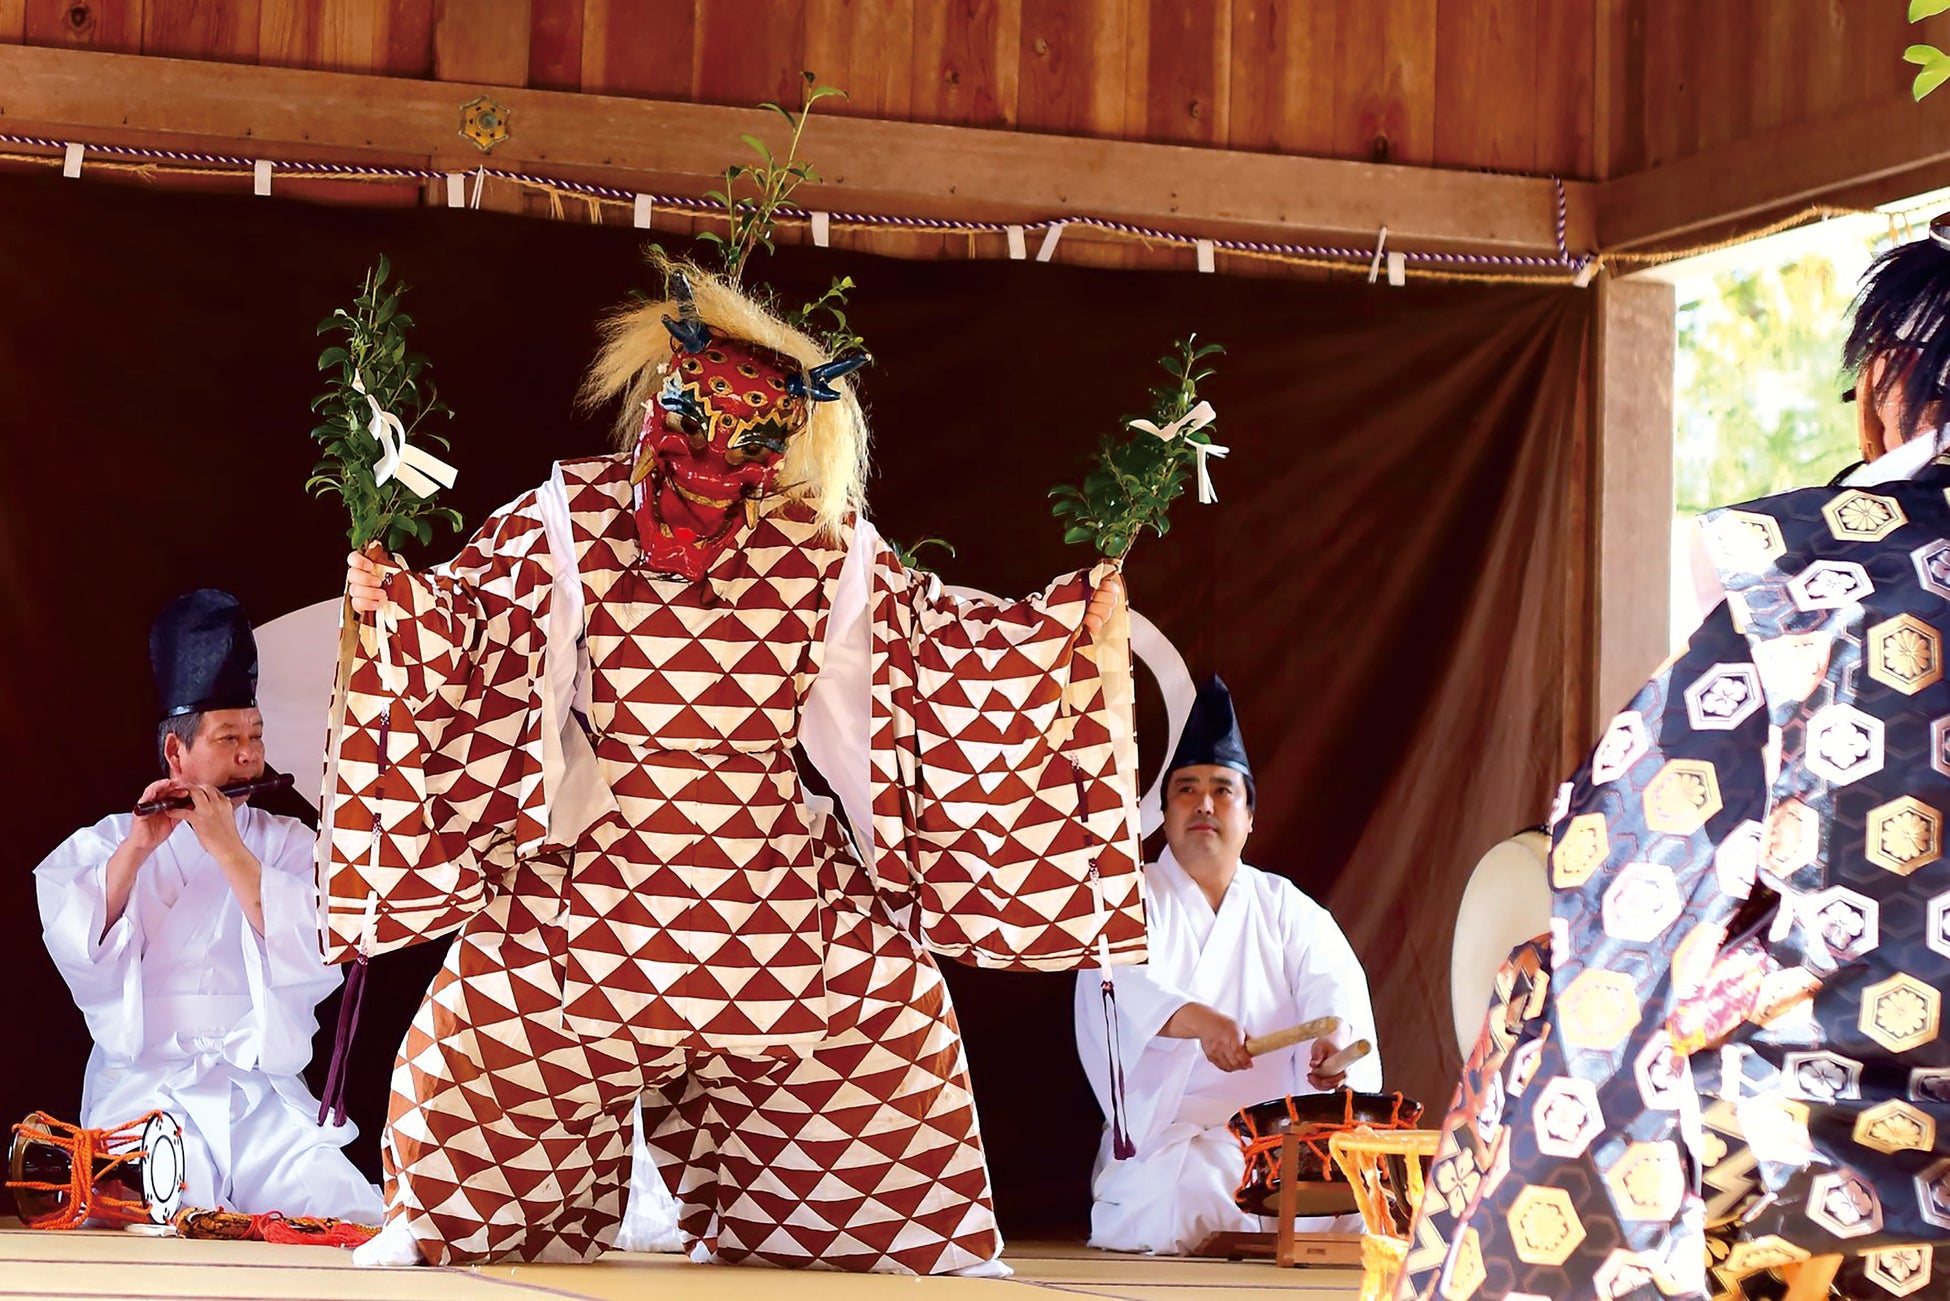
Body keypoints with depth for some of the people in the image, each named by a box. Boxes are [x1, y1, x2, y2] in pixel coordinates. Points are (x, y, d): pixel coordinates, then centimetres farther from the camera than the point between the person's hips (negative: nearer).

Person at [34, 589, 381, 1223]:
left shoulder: (288, 843, 13)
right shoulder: (103, 845, 12)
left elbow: (318, 965, -5)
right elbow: (79, 954, -7)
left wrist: (227, 848, -10)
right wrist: (137, 849, -16)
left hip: (267, 1099, 2)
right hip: (142, 1093, -2)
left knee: (352, 1215, -22)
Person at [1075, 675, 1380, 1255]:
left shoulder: (1285, 907, 15)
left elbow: (1333, 978, -4)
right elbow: (1121, 988, -16)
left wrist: (1335, 1036, -29)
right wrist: (1201, 1020, -38)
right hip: (1164, 1136, -3)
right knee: (1189, 1193, -34)